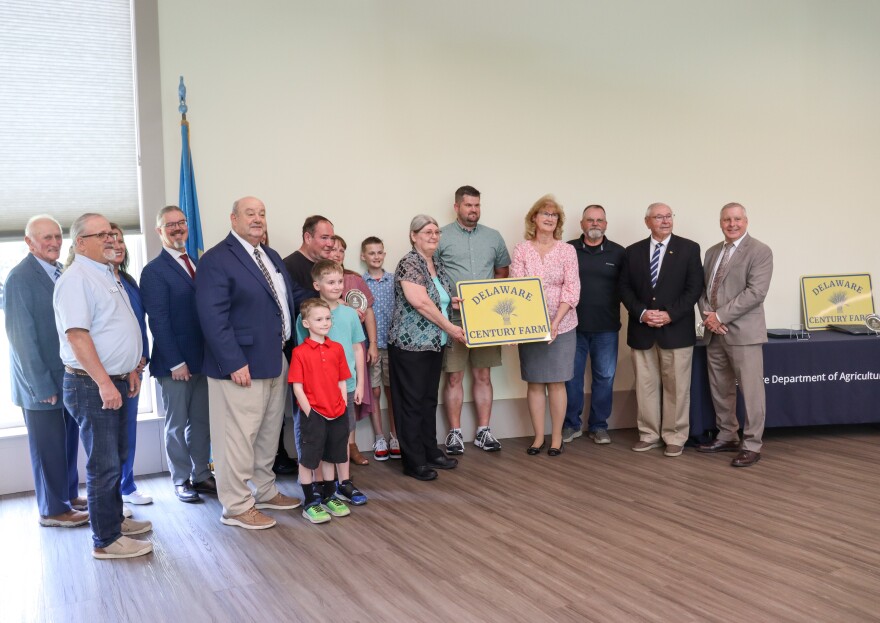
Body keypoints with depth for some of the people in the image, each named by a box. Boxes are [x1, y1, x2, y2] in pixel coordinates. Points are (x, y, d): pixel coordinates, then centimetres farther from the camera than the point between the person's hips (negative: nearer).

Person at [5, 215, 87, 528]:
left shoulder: (62, 272, 8)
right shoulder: (20, 277, -14)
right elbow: (22, 336, -15)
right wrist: (42, 385, -16)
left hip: (69, 376, 6)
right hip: (42, 381, -6)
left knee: (68, 441, 16)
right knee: (48, 446, 5)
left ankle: (70, 495, 31)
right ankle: (53, 510, 18)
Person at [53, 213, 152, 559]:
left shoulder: (107, 276, 14)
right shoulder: (76, 280, -16)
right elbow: (76, 335, -23)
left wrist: (130, 369, 17)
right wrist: (104, 384, -25)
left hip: (115, 381, 9)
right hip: (92, 386, -9)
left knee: (116, 458, 19)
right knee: (104, 465, -2)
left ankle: (114, 519, 33)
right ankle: (106, 540, 8)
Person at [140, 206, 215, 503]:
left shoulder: (198, 264, 11)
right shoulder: (154, 271, -9)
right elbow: (159, 321, -13)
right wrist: (176, 362, -16)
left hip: (203, 359, 6)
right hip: (175, 363, -6)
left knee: (202, 422, 13)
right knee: (177, 425, 7)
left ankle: (201, 475, 24)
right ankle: (181, 481, 19)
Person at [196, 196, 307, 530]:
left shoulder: (271, 256, 14)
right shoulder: (216, 260, -13)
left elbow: (293, 296, 22)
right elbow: (213, 317, -19)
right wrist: (234, 363, -23)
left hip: (276, 362, 9)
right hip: (241, 365, -9)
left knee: (269, 433, 19)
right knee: (238, 437, 0)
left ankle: (265, 490, 34)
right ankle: (236, 507, 12)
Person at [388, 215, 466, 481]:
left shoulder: (438, 264, 12)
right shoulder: (409, 264, -14)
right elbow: (420, 302, -24)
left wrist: (456, 300, 5)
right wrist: (449, 327, -21)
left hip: (434, 343, 8)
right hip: (410, 344, -8)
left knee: (429, 399, 15)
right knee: (412, 402, 0)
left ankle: (430, 452, 26)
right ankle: (414, 461, 7)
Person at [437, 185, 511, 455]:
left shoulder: (493, 237, 10)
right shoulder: (441, 237, -2)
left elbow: (503, 272, 17)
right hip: (453, 318, -3)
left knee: (483, 375, 9)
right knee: (454, 377, 2)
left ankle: (483, 431, 18)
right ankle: (455, 433, 12)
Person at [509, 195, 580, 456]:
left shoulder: (567, 250, 1)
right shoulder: (521, 250, 2)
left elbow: (572, 290, -4)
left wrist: (555, 323, -14)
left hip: (561, 325, 0)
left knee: (556, 382, 3)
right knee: (534, 382, 6)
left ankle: (556, 437, 14)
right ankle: (538, 436, 16)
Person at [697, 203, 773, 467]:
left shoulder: (760, 251, -6)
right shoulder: (712, 252, 15)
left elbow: (755, 292, -16)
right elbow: (703, 288, 15)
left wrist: (720, 316, -17)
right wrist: (708, 315, -6)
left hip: (743, 332, -7)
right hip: (714, 333, 7)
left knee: (750, 391, -2)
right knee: (720, 390, 13)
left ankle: (751, 445, 6)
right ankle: (727, 437, 26)